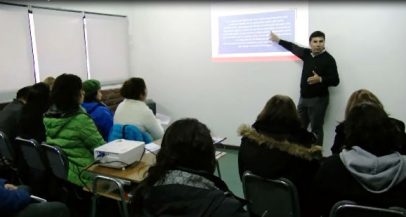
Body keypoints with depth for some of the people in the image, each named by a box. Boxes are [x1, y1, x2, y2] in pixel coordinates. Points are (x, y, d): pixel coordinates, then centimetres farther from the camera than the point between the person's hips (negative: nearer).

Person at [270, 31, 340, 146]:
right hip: (303, 98, 6)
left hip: (318, 100, -6)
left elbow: (335, 81, -11)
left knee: (316, 129, -2)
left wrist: (320, 79, -28)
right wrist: (278, 40, 30)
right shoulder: (307, 54, 7)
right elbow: (293, 47, 23)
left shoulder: (328, 59, -10)